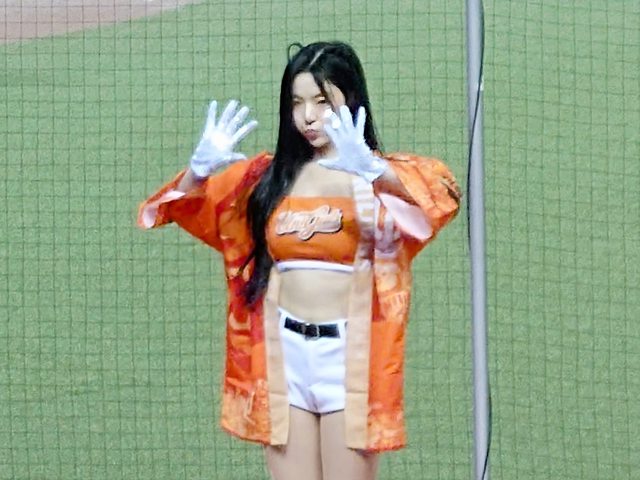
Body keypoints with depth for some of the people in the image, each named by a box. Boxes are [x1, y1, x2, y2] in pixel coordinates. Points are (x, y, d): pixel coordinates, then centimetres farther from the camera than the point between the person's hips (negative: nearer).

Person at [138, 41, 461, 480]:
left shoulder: (379, 177, -3)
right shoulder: (269, 176, 11)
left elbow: (443, 195, -24)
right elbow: (183, 206, 7)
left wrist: (371, 169, -44)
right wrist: (200, 170, -17)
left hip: (347, 352, -4)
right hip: (284, 353, 4)